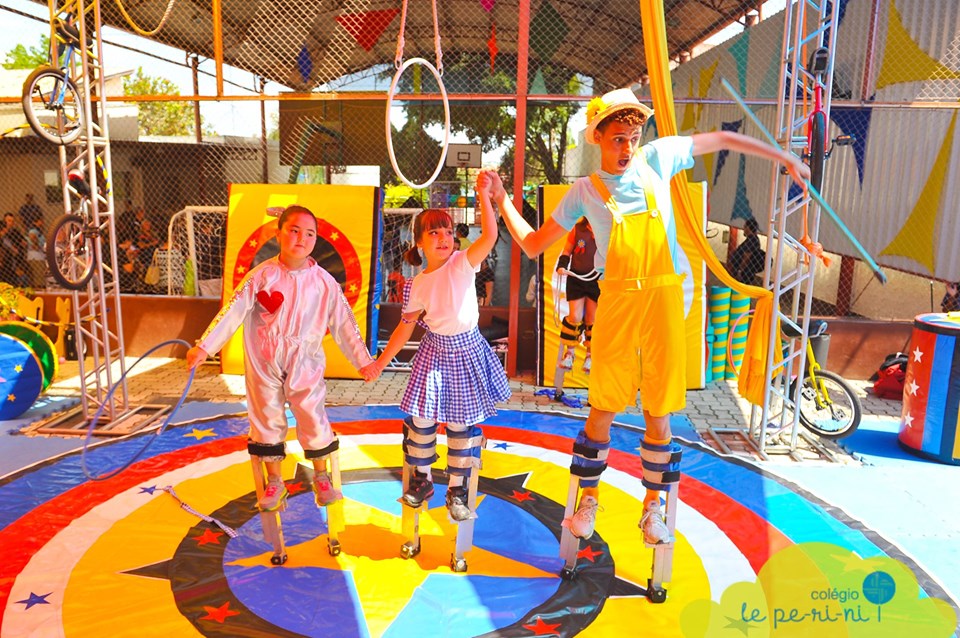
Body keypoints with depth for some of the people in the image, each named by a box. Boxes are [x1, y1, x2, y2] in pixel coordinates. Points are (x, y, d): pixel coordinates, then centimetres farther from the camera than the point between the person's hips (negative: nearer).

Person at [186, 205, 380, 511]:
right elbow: (233, 311, -9)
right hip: (264, 363, 0)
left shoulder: (324, 281, -4)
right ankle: (274, 482, 29)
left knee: (313, 419, 3)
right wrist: (204, 346, -16)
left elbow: (343, 322, 0)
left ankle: (321, 478, 27)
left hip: (305, 363, 0)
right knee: (267, 420, 11)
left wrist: (362, 359, 0)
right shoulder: (262, 275, -6)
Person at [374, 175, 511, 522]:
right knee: (421, 417, 5)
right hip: (434, 351, 2)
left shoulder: (463, 263, -11)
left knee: (461, 422, 7)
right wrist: (380, 362, 6)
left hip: (467, 350, -2)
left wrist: (483, 194, -31)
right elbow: (405, 327, 5)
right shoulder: (418, 285, -2)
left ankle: (457, 488, 23)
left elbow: (489, 235, -29)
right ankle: (421, 479, 29)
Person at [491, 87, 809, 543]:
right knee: (603, 410, 4)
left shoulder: (657, 157, 4)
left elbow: (720, 139, 17)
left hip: (664, 299, 1)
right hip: (616, 301, -1)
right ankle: (588, 501, 25)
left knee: (658, 413, 7)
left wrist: (781, 156, 18)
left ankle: (653, 506, 27)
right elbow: (533, 245, 5)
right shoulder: (584, 192, 2)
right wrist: (502, 201, -1)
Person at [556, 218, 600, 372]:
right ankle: (569, 353, 17)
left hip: (598, 282, 0)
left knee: (593, 318, 5)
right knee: (575, 317, 0)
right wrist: (562, 266, -12)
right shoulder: (577, 228, -5)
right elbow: (567, 251, 5)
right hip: (576, 279, 0)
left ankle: (591, 355, 19)